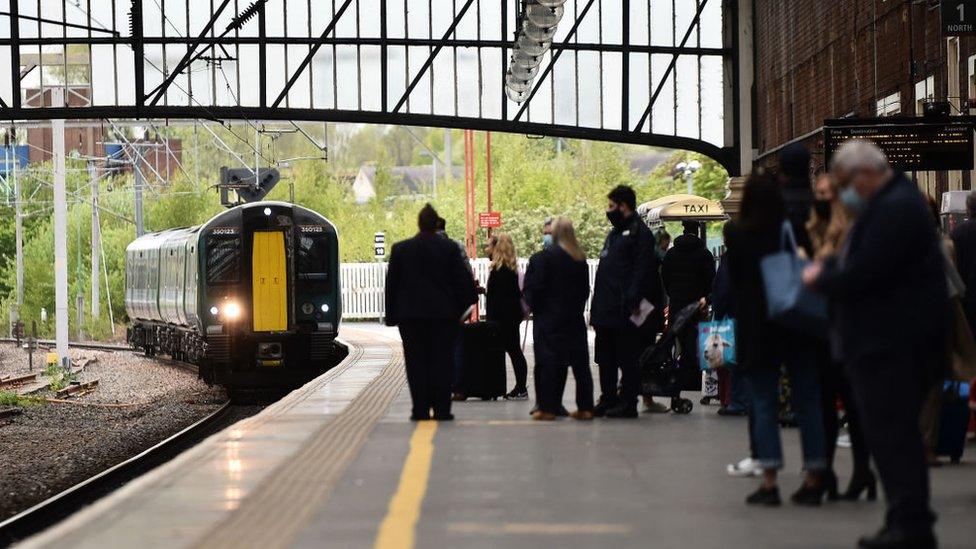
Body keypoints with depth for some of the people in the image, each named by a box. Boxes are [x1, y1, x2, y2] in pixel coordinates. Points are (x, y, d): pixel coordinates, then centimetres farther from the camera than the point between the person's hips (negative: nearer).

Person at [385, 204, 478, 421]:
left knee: (416, 363, 3)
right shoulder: (450, 248, -4)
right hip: (444, 314, -1)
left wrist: (391, 314, 11)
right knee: (441, 362, 2)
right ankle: (441, 409, 0)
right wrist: (461, 307, 14)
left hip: (410, 314, 1)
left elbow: (391, 283, 4)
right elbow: (463, 279, 0)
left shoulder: (400, 249, 0)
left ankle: (420, 409, 0)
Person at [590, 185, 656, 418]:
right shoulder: (614, 234, 21)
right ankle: (608, 400, 19)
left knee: (627, 359, -5)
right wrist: (595, 307, 18)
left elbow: (641, 272, -17)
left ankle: (628, 403, -1)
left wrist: (632, 304, -24)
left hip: (623, 312, -10)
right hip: (605, 311, 10)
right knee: (605, 359, 12)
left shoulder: (639, 233, -8)